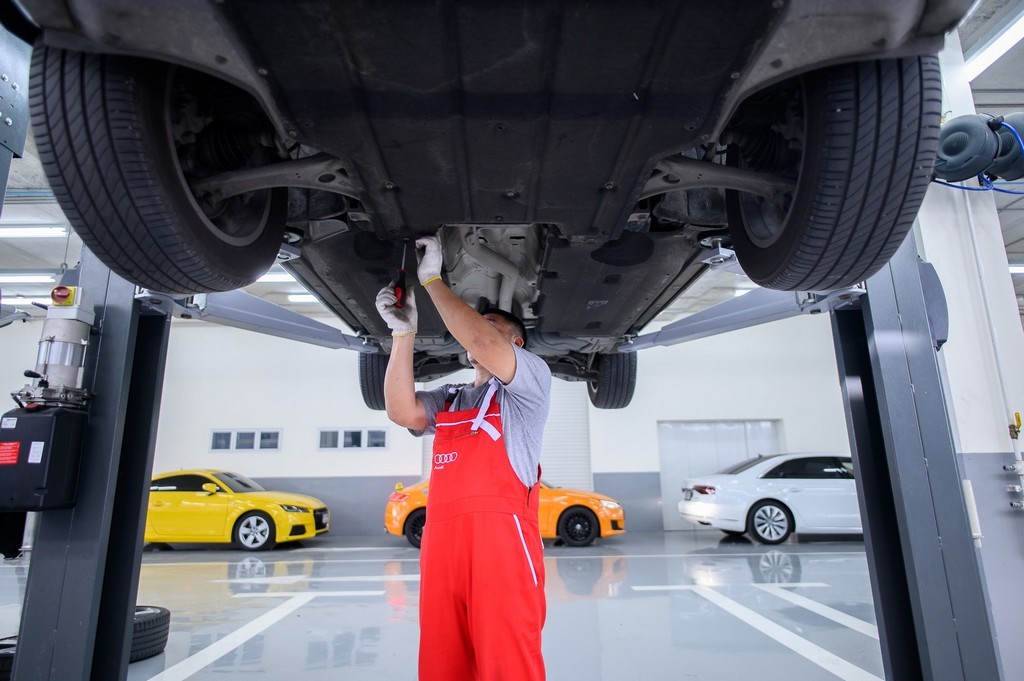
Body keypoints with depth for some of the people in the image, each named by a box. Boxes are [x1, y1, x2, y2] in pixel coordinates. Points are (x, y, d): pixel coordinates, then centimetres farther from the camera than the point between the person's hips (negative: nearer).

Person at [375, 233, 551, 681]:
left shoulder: (532, 377, 11)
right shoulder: (447, 401, 27)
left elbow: (481, 343, -8)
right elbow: (402, 411, 6)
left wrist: (432, 280, -1)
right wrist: (403, 331, 2)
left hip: (501, 535, -5)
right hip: (440, 540, 5)